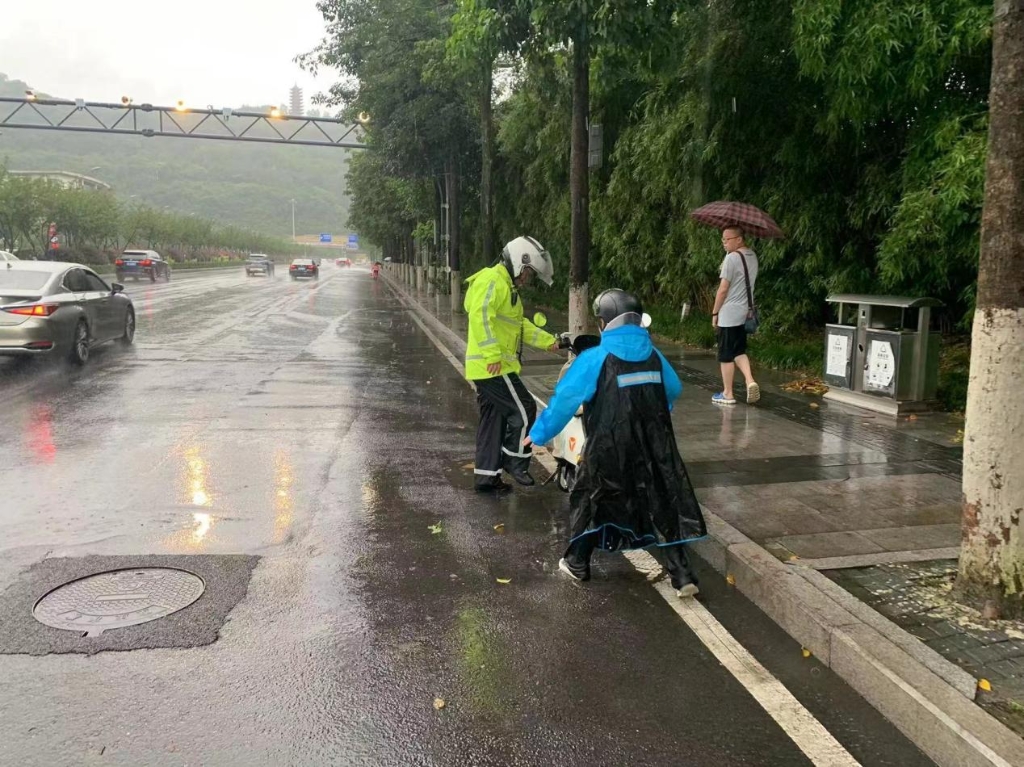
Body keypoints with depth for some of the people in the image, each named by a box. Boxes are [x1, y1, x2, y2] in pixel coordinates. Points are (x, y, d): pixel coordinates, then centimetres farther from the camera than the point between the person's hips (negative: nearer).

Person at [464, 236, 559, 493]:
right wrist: (493, 354, -29)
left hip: (489, 368, 11)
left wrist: (549, 341, 26)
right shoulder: (493, 281, -12)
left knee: (493, 420, 14)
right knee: (524, 410, -4)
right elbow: (480, 316, -26)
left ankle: (486, 475, 21)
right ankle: (515, 462, 8)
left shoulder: (506, 286, 23)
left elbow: (520, 325, 30)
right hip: (493, 367, -11)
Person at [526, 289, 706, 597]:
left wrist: (539, 434, 3)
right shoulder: (654, 355, 4)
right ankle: (682, 575, 10)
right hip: (655, 448, 4)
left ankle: (577, 563, 28)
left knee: (588, 499, 17)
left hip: (609, 450, -3)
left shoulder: (594, 359, -12)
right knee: (663, 505, 11)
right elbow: (673, 390, 21)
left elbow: (565, 398, -9)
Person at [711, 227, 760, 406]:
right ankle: (750, 381, -3)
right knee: (739, 351, 17)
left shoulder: (731, 258, -17)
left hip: (729, 313, -8)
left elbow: (723, 289, -16)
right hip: (744, 311, 8)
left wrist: (715, 313, -9)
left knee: (726, 355, 2)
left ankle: (727, 394, 9)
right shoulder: (752, 256, 10)